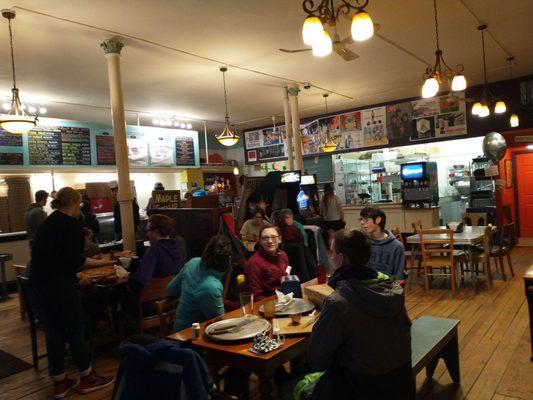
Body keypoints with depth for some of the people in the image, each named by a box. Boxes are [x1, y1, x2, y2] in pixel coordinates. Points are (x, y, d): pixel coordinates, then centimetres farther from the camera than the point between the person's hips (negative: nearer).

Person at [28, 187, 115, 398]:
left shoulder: (47, 222, 14)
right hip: (59, 284, -8)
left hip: (39, 282, 8)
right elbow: (75, 260, -19)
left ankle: (59, 383, 25)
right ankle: (87, 378, 21)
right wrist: (103, 262, -7)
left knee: (53, 331, 14)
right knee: (76, 329, 6)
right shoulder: (71, 224, -12)